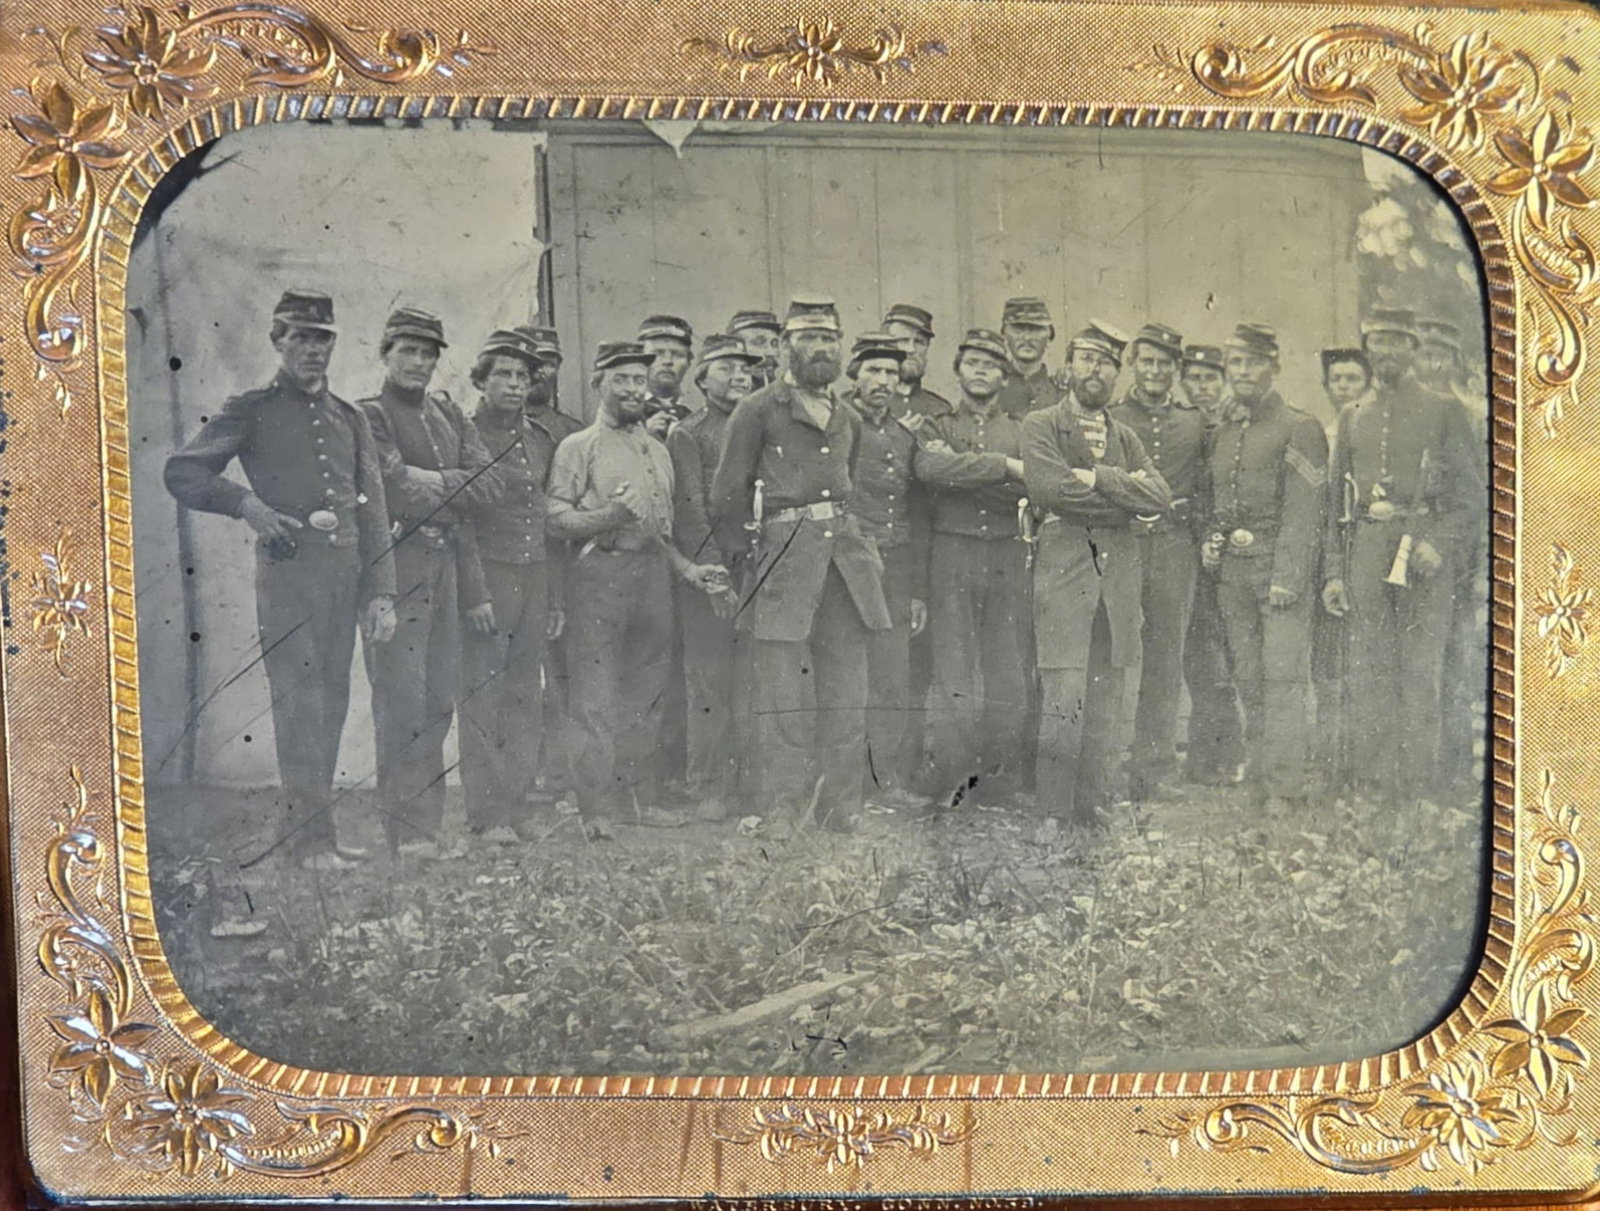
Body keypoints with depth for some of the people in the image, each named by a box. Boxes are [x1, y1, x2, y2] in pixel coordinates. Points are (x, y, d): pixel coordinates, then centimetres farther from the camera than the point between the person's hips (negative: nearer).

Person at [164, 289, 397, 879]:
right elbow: (181, 471, 2)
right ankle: (311, 836, -6)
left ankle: (297, 827, 17)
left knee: (332, 701, 7)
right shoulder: (251, 411, 5)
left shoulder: (350, 419, 18)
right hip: (288, 570, -5)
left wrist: (381, 593, 7)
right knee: (300, 699, -9)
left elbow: (374, 513, 14)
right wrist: (247, 504, -13)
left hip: (346, 573, 5)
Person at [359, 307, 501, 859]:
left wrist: (428, 483, -6)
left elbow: (489, 483, 7)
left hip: (447, 565, 7)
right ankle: (407, 831, -2)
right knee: (402, 702, -7)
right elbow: (396, 483, -15)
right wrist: (453, 483, -1)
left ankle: (426, 826, 16)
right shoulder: (370, 415, -2)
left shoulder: (450, 415, 18)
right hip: (397, 563, -7)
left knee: (439, 702, 9)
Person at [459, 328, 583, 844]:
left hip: (536, 578, 6)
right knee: (482, 697, -4)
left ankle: (516, 806, 13)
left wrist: (557, 597, 15)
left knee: (526, 696, 7)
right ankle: (487, 814, -1)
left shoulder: (542, 436, 13)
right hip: (486, 576, -5)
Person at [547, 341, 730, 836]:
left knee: (646, 695, 9)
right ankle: (598, 808, -1)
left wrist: (689, 569, 13)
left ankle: (641, 798, 18)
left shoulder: (659, 451, 20)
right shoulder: (576, 448, 1)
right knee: (596, 698, -6)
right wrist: (608, 516, -21)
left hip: (653, 577, 6)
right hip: (598, 577, -6)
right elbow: (555, 519, -8)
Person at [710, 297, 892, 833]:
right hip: (783, 562, -6)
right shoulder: (757, 411, 2)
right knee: (784, 704, -7)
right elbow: (727, 499, 2)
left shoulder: (848, 421, 20)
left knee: (847, 702, 5)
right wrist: (747, 560, 3)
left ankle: (843, 819, 11)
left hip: (846, 558, 6)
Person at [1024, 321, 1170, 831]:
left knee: (1107, 700, 5)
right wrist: (1125, 490, -5)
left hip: (1119, 574, 5)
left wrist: (1097, 477, -9)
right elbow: (1048, 487, -13)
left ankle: (1094, 809, 12)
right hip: (1063, 566, -5)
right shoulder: (1040, 425, 5)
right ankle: (1051, 816, -5)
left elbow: (1160, 497, 5)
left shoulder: (1124, 437, 21)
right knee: (1065, 698, -11)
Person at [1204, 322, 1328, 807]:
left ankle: (1287, 786, -11)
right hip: (1231, 573, 6)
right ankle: (1255, 785, 12)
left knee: (1283, 675, -11)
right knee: (1248, 680, 8)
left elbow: (1304, 512, -10)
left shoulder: (1299, 429, -3)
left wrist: (1286, 579, -18)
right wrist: (1210, 543, 7)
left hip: (1281, 566, -6)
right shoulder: (1223, 434, 17)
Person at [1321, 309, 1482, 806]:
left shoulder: (1445, 411, 6)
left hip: (1424, 551, -3)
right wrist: (1334, 573, 9)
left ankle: (1417, 788, -1)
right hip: (1366, 553, 3)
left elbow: (1471, 492, 2)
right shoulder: (1352, 419, 17)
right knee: (1369, 673, 2)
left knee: (1420, 671, -5)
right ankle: (1372, 786, 7)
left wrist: (1440, 546, -14)